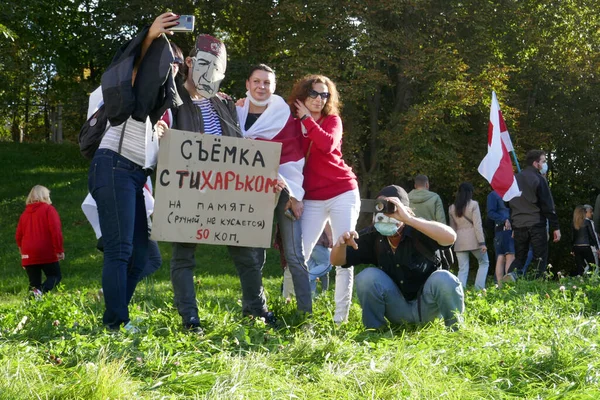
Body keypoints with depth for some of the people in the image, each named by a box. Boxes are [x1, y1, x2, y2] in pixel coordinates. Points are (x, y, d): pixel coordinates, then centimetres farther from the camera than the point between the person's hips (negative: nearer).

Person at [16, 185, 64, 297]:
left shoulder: (25, 213, 15)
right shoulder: (48, 209, 0)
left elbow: (18, 236, 15)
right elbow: (55, 230, -11)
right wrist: (59, 250, -9)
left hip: (28, 255, 4)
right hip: (46, 253, -4)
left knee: (34, 282, 13)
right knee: (55, 276, 8)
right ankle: (41, 291, -22)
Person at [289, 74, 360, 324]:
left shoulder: (333, 120, 4)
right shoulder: (293, 125, 9)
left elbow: (328, 144, -19)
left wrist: (307, 119, -11)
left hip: (343, 193, -1)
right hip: (312, 199, 2)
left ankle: (341, 315, 0)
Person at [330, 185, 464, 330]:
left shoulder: (419, 231, -22)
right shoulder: (373, 236, -11)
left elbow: (450, 237, -43)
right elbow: (337, 261, -7)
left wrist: (409, 219, -48)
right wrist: (342, 243, -32)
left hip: (427, 304, -2)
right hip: (397, 308, 2)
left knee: (444, 280, -32)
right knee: (367, 276, -23)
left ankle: (455, 330, -3)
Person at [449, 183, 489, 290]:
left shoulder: (452, 208, 10)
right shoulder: (473, 204, -4)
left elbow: (452, 227, 13)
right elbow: (477, 225, -8)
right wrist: (482, 242, -9)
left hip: (459, 241, 4)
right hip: (473, 239, -4)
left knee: (462, 269, 6)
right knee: (484, 262, 14)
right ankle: (479, 288, 1)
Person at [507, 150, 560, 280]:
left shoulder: (515, 179, 14)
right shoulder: (538, 179, -6)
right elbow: (547, 206, -9)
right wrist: (555, 227, -5)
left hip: (518, 226, 5)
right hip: (536, 225, -5)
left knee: (519, 257, 10)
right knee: (540, 258, 1)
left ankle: (512, 274, -17)